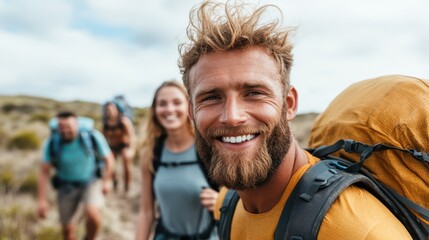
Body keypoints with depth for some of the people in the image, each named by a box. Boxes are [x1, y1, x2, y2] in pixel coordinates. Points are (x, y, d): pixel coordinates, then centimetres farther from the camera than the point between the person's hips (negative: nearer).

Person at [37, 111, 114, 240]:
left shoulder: (93, 136, -22)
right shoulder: (52, 143, -17)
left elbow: (108, 158, -6)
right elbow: (44, 172, -12)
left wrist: (106, 181, -2)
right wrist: (41, 200, -12)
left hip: (90, 181, -2)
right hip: (66, 185, 2)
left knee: (93, 214, -26)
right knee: (67, 228, 10)